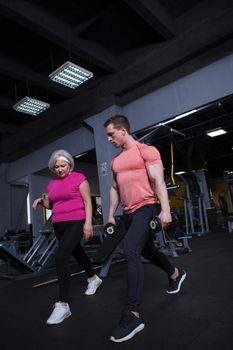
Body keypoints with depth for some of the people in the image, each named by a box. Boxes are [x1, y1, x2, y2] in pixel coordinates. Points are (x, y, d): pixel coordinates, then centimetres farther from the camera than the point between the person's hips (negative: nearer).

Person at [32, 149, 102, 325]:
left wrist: (88, 222, -18)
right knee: (76, 252, 22)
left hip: (76, 222, -7)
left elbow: (87, 201, -10)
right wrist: (41, 201, 0)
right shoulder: (52, 183, 12)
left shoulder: (79, 178, -6)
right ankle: (93, 279, 45)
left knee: (60, 258, -18)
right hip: (58, 225, 7)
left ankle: (63, 304, -11)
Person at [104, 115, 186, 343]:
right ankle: (176, 274, 48)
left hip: (145, 208, -8)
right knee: (146, 250, 20)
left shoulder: (146, 151, -5)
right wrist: (111, 214, 15)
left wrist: (165, 210, -21)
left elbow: (158, 181, -13)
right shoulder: (116, 161, 16)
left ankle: (133, 315, -19)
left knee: (130, 249, -25)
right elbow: (115, 189, 19)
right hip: (128, 213, 8)